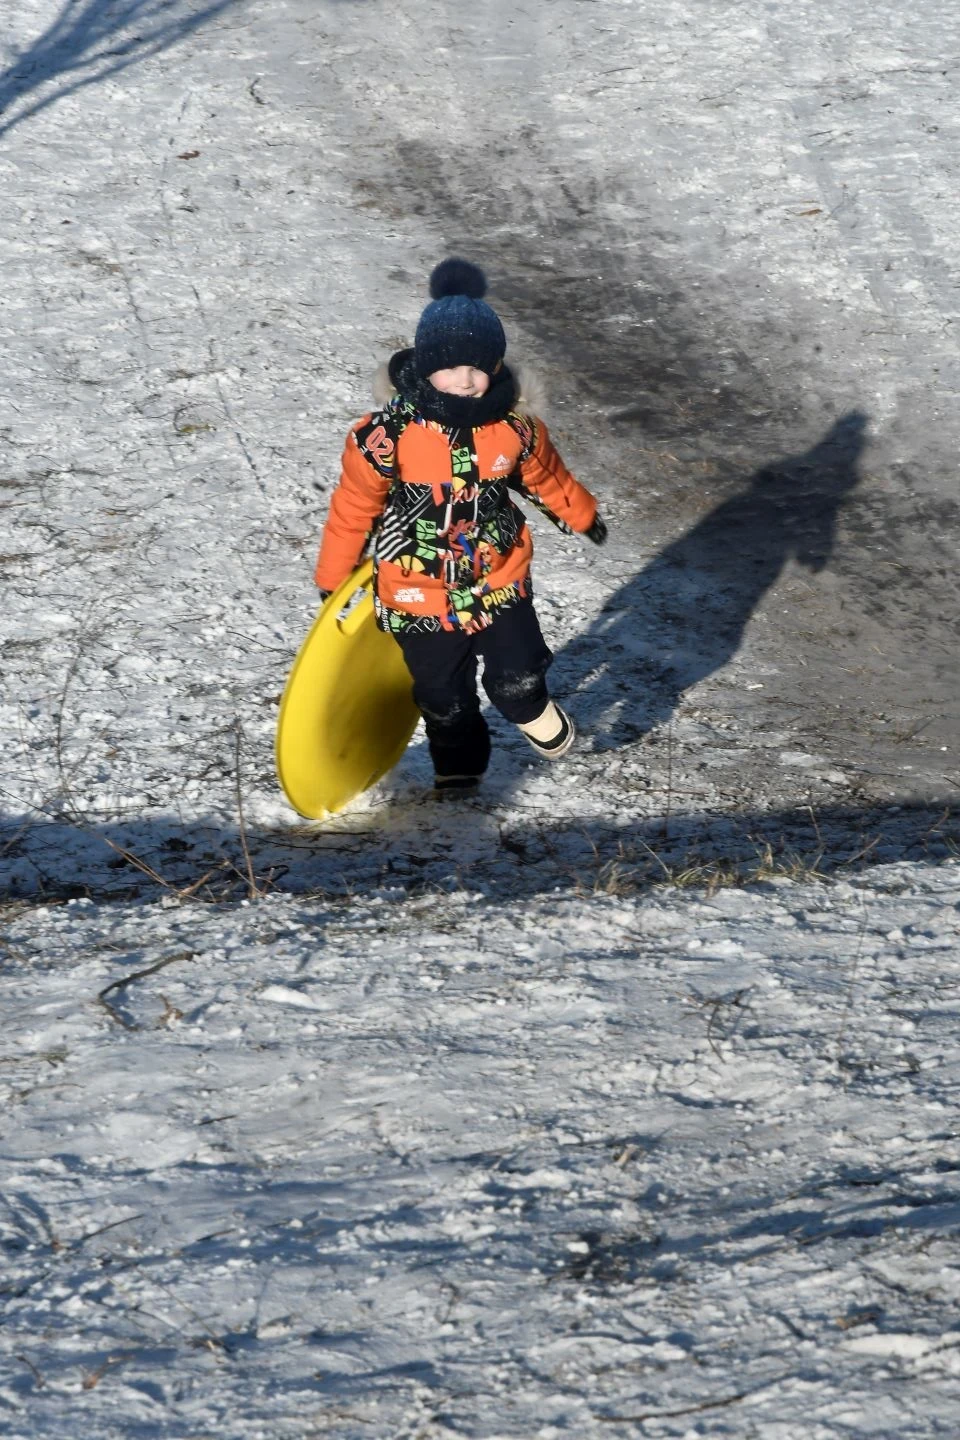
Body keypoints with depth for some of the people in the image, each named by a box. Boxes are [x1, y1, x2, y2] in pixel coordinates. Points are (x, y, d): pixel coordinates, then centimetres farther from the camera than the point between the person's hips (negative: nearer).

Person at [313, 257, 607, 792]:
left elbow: (545, 474, 10)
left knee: (518, 675, 7)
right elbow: (355, 506, -9)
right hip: (419, 594, -2)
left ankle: (531, 710, 44)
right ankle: (458, 768, 41)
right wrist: (332, 577, 0)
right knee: (443, 695, 14)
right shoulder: (388, 434, -22)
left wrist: (582, 515, 27)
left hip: (499, 581, 2)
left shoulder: (513, 427, -12)